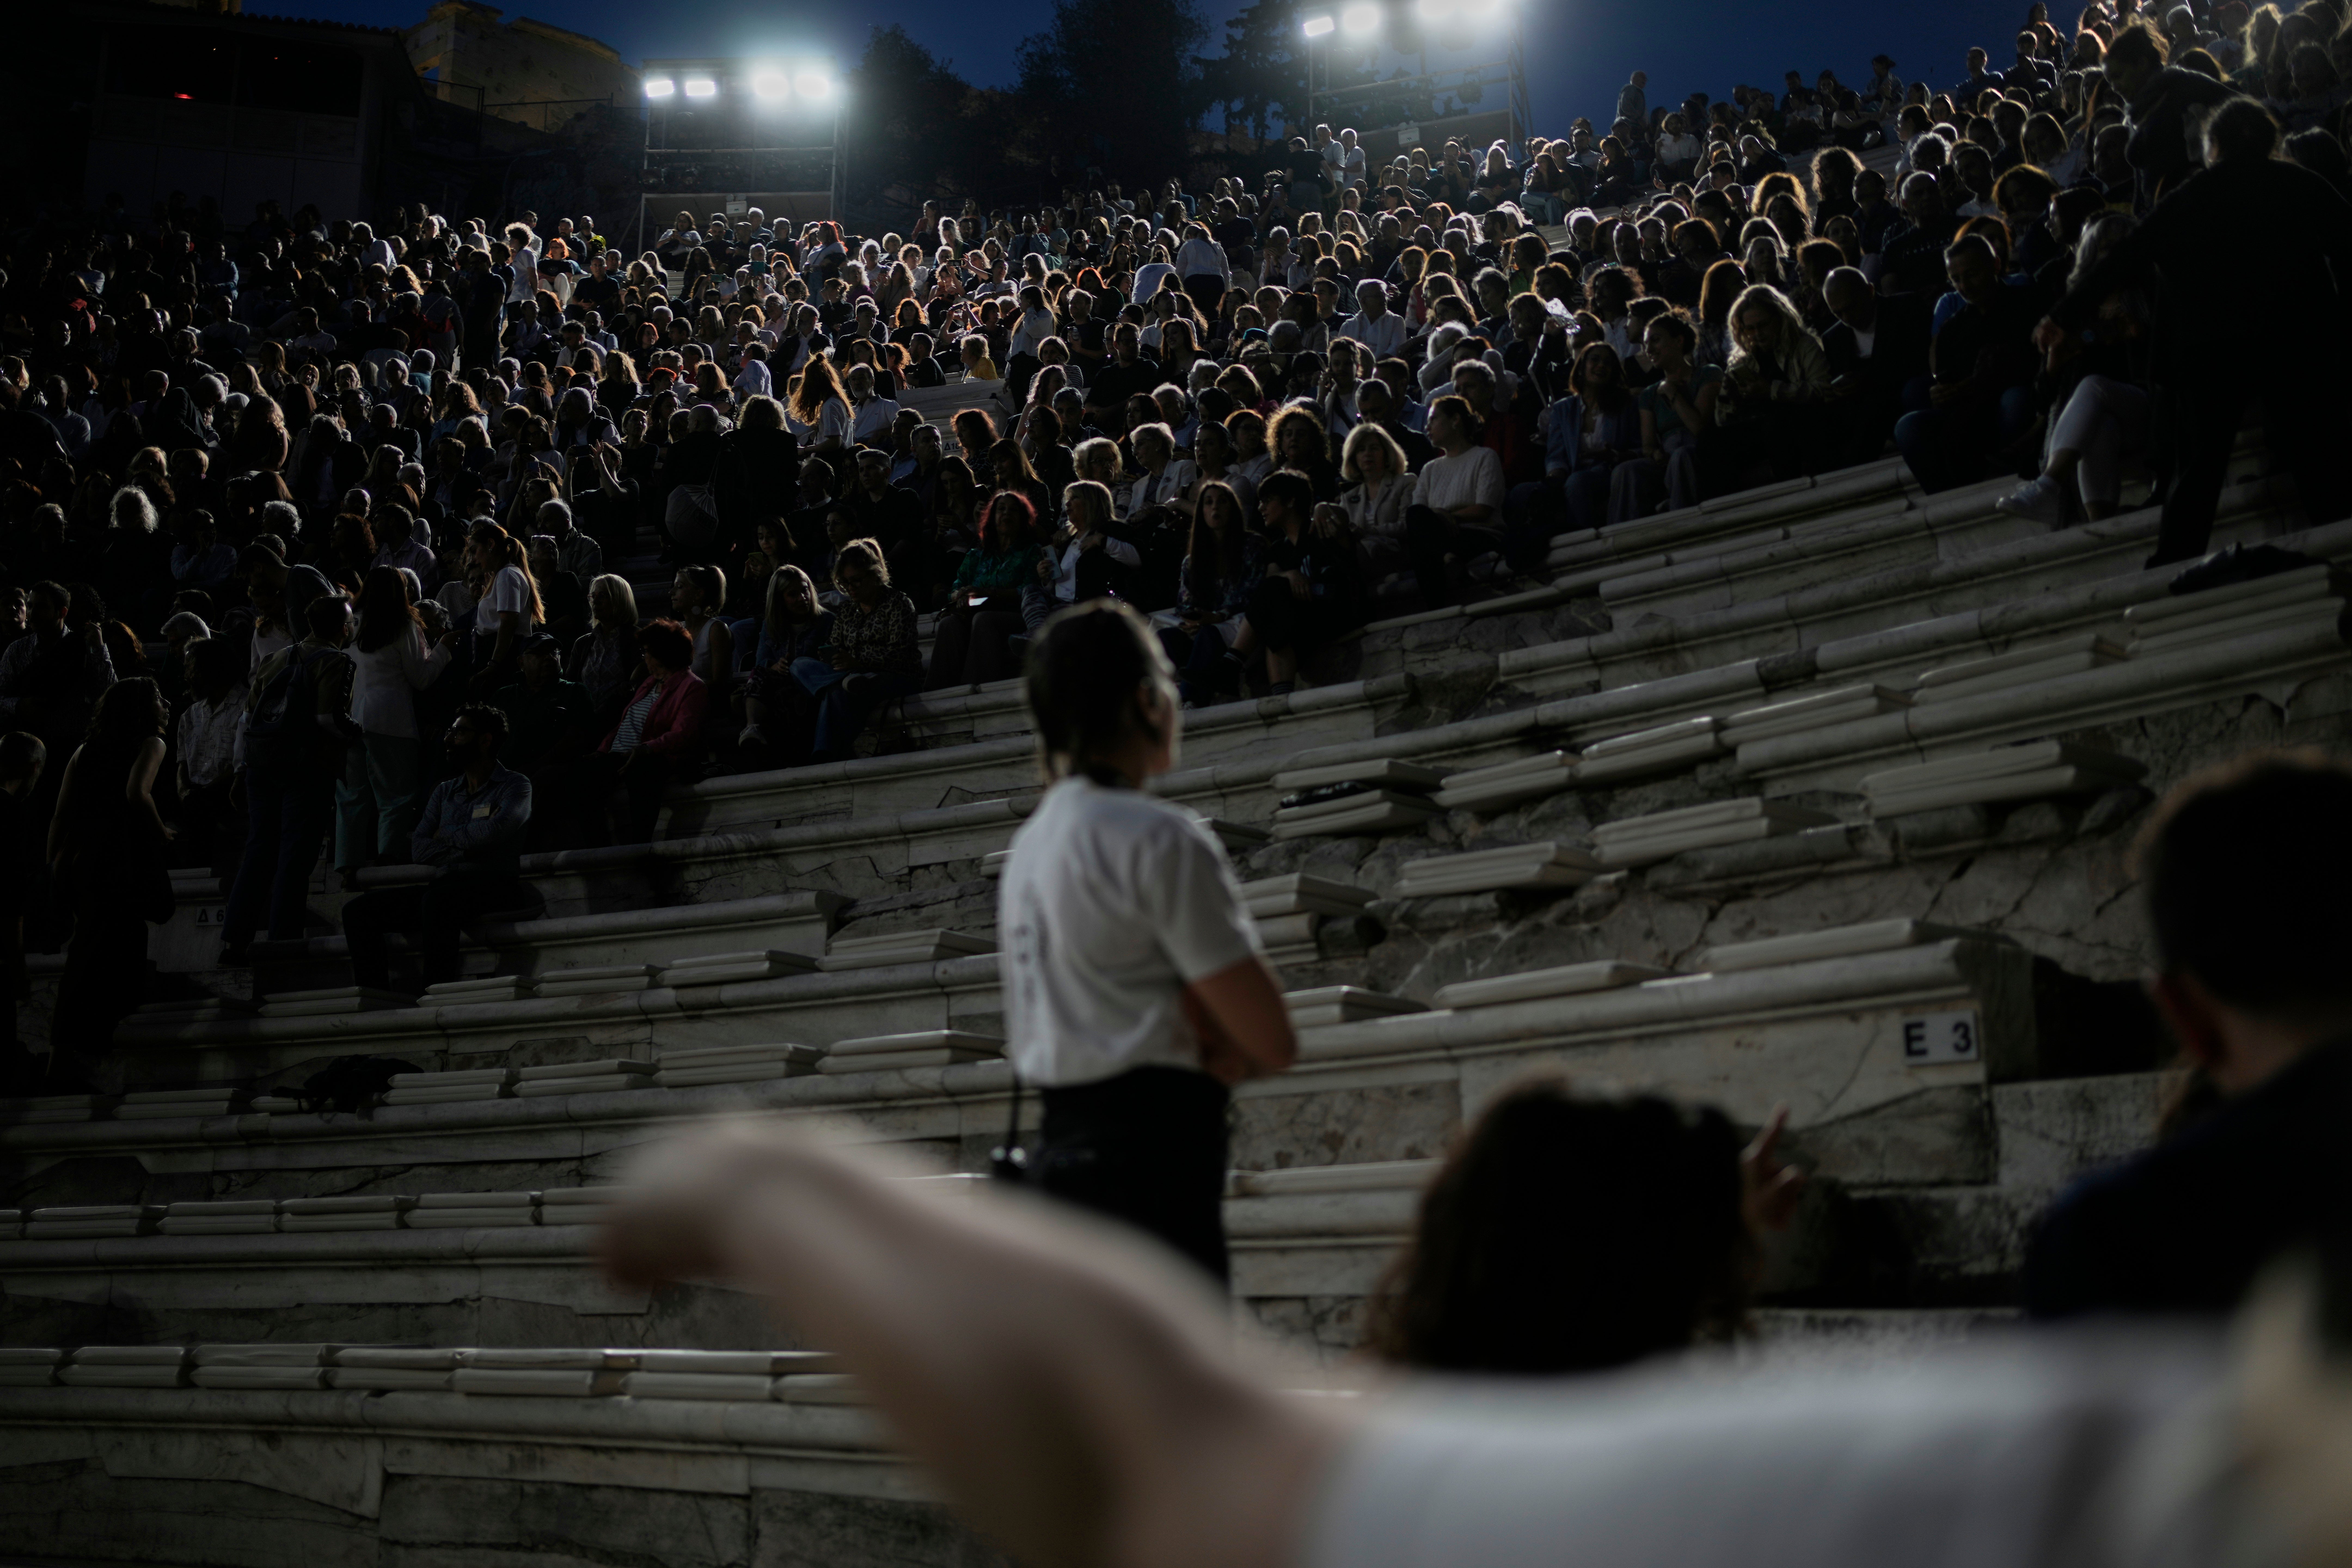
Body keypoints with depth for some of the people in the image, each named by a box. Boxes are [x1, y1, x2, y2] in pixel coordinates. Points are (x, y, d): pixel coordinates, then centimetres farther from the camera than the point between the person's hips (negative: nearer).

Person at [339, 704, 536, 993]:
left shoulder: (515, 785, 6)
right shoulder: (444, 792, 24)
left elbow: (495, 829, -16)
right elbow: (418, 850, 11)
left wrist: (447, 836, 2)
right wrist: (465, 849, -6)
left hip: (494, 889, -7)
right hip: (445, 887, 7)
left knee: (438, 896, -39)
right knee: (357, 911, -10)